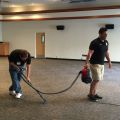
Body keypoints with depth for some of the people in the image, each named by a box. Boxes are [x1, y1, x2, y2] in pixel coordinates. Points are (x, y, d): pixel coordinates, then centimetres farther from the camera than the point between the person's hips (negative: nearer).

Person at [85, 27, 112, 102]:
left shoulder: (106, 42, 7)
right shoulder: (95, 42, -17)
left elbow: (106, 52, 18)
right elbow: (90, 53, -20)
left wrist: (109, 61, 16)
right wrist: (87, 63, -29)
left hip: (102, 64, 8)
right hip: (95, 64, -8)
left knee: (97, 79, 11)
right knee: (96, 79, -8)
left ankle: (94, 93, 21)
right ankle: (90, 95, 3)